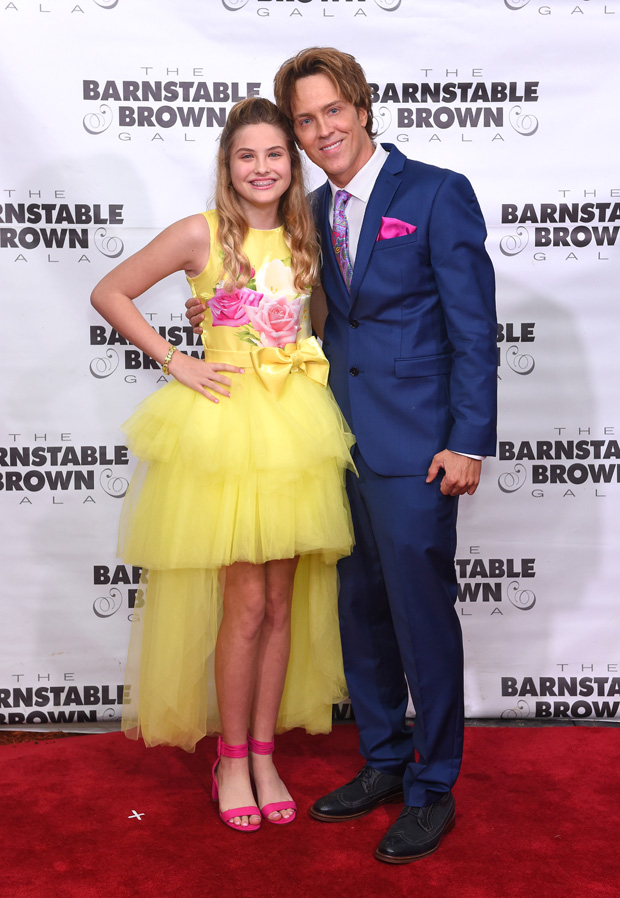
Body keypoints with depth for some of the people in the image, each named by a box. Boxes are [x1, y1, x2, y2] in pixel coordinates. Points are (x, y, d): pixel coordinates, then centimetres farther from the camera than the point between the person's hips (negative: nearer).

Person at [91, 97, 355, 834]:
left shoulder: (303, 236, 10)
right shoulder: (201, 234, -3)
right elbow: (108, 293, -1)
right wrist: (175, 362, -6)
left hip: (295, 424, 5)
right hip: (225, 421, -4)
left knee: (283, 602, 8)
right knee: (246, 604, -2)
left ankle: (264, 753, 24)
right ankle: (232, 759, 18)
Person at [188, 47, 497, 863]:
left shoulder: (437, 194, -5)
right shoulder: (317, 210, 13)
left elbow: (474, 327, -8)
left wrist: (468, 440, -14)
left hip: (414, 448, -6)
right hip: (342, 443, 7)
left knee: (422, 617, 2)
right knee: (361, 614, 15)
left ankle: (433, 791, 21)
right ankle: (384, 763, 34)